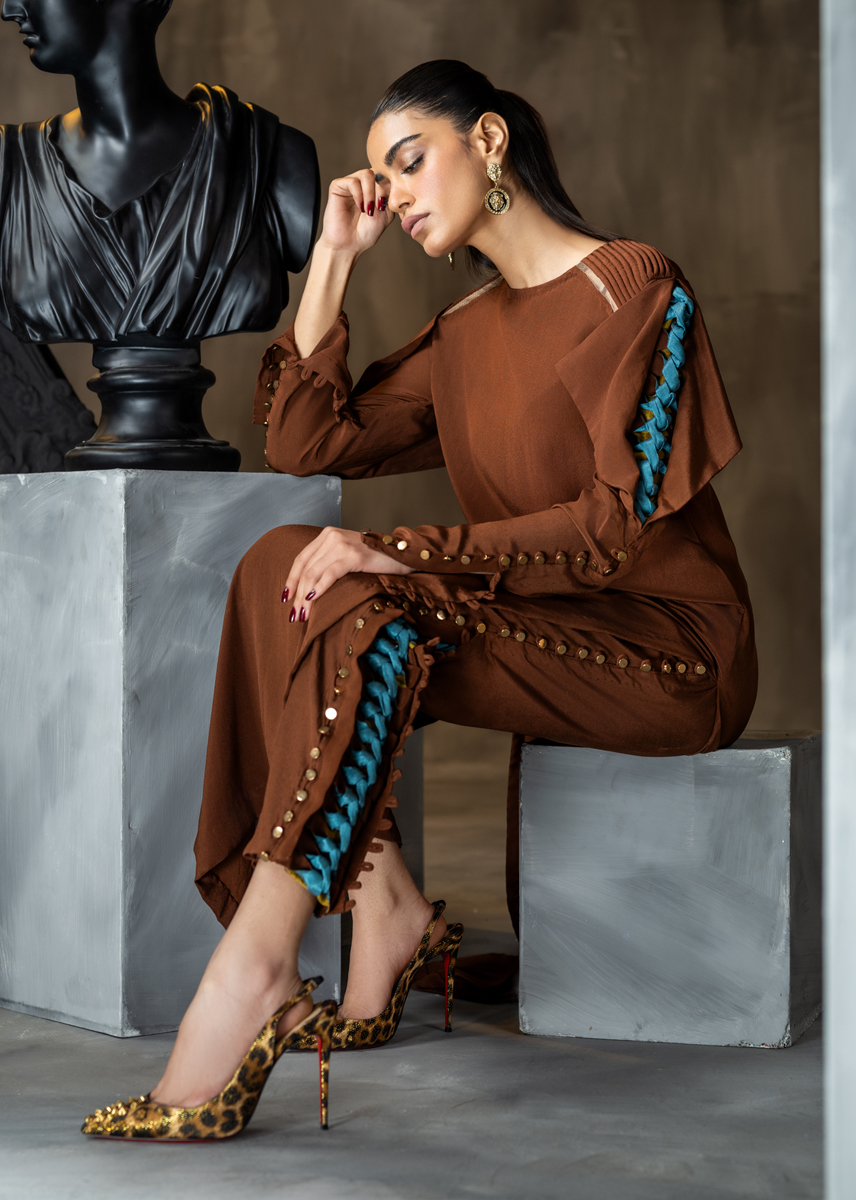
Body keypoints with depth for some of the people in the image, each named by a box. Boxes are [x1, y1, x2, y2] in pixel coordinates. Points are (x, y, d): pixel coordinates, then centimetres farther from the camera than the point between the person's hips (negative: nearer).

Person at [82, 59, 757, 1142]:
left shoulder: (632, 287, -7)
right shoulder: (466, 335, 17)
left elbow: (627, 522, -17)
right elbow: (306, 446, 9)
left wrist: (405, 553, -24)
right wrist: (334, 259, 6)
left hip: (668, 647, -7)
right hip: (536, 636, 7)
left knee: (359, 617, -28)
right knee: (285, 564, -13)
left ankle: (254, 964, -29)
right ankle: (382, 912, -18)